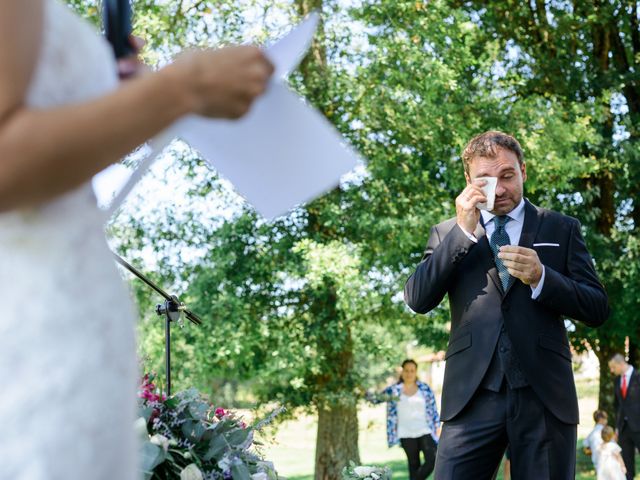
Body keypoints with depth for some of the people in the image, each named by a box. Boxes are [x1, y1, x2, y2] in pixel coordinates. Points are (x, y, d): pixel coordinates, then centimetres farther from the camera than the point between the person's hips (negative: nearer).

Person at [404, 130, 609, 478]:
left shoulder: (561, 229, 10)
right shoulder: (448, 234, 12)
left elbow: (597, 310, 5)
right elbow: (417, 300, -2)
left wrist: (541, 278, -12)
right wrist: (463, 231, -8)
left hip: (544, 396, 0)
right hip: (472, 396, 0)